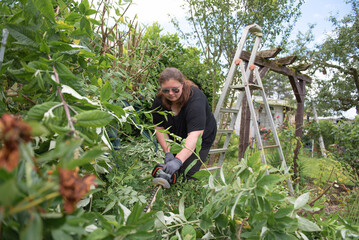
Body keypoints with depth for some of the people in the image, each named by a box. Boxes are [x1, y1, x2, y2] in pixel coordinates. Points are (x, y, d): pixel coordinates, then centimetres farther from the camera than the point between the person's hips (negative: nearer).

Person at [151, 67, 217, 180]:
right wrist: (168, 152, -21)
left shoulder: (195, 99, -32)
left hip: (200, 140, -4)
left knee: (187, 174, -13)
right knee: (169, 172, 4)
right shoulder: (159, 100, -15)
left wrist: (178, 160, -51)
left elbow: (194, 134, -41)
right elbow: (159, 128, -11)